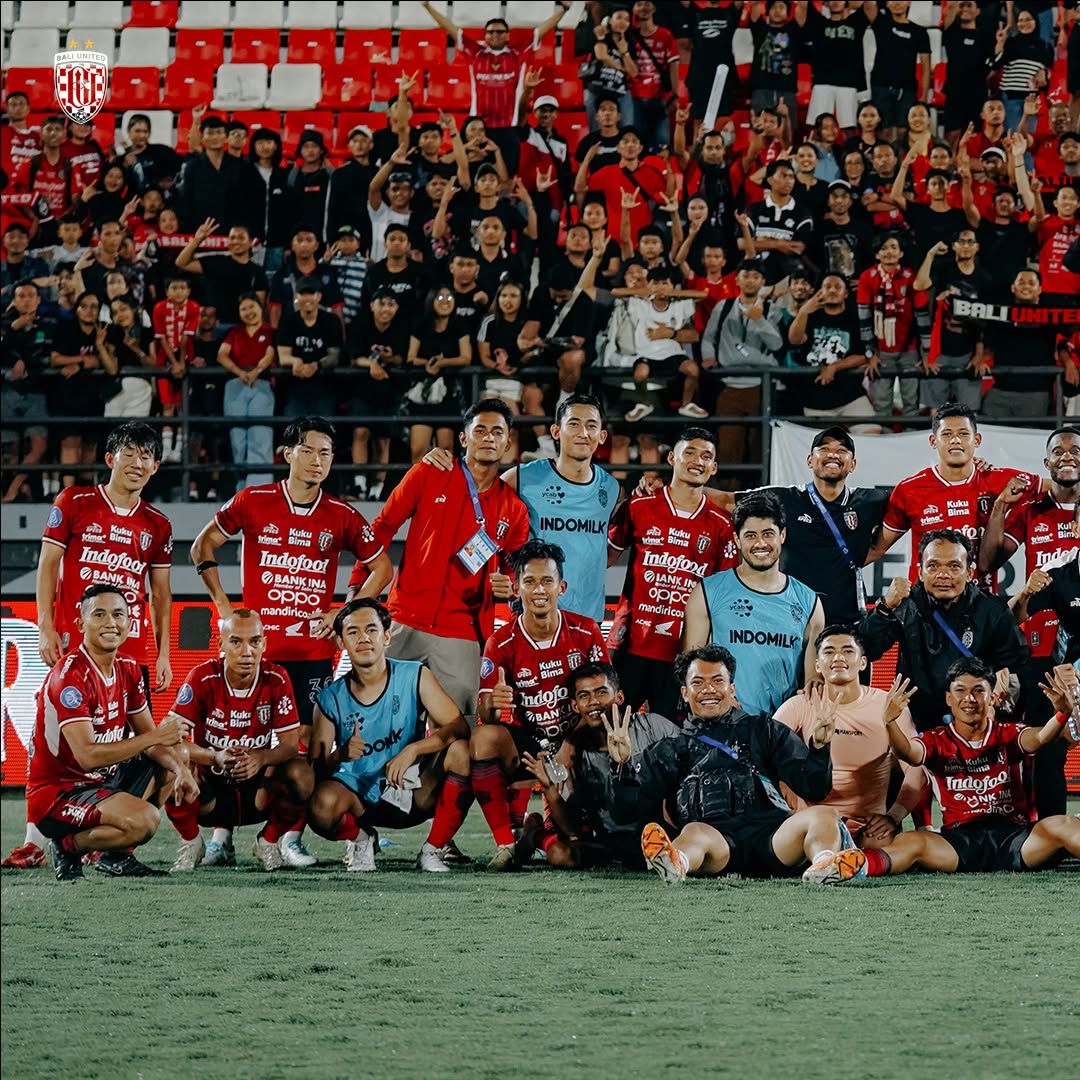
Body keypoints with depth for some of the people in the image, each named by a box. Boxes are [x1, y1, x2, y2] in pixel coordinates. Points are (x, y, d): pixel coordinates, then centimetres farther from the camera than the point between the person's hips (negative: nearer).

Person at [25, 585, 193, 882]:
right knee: (145, 819, -29)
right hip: (57, 793, -10)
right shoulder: (71, 676, -22)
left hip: (103, 781, 10)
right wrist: (156, 737, -26)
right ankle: (68, 845, -4)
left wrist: (180, 769, -10)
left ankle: (116, 855, 13)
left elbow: (148, 736, 11)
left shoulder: (127, 670, 7)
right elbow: (88, 755, -29)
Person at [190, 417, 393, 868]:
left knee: (305, 738, -6)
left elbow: (382, 568, 15)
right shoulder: (252, 503, 0)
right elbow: (203, 547, 10)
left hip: (314, 649, 1)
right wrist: (223, 606, 3)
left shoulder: (341, 517, 5)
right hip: (258, 644, -1)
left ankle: (288, 835, 0)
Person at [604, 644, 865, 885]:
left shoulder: (764, 731, 30)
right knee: (694, 833, -37)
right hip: (716, 836, -2)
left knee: (824, 816, -28)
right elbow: (627, 811, 19)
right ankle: (675, 863, -72)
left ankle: (823, 864, -61)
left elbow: (814, 790, 20)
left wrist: (818, 749, 1)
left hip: (770, 829, 2)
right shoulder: (671, 751, 29)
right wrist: (623, 765, 1)